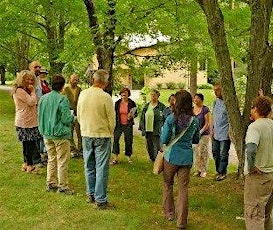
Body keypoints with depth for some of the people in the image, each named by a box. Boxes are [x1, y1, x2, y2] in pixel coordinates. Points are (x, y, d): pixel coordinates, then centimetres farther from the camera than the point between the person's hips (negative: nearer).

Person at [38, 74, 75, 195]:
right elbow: (66, 119, -18)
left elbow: (40, 116, 12)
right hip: (60, 135, -7)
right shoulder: (62, 99, -18)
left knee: (51, 159, 18)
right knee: (62, 161, 3)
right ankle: (63, 186, 9)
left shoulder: (43, 98, 3)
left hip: (47, 134, 7)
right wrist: (72, 117, 3)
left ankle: (51, 184, 26)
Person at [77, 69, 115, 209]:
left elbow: (79, 116, 9)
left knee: (89, 167, 17)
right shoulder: (106, 97, -16)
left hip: (86, 135, 5)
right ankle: (100, 200, 5)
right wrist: (109, 133, 10)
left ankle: (91, 195, 28)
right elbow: (111, 120, -9)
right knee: (101, 168, 2)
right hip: (102, 135, -5)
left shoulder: (83, 94, -2)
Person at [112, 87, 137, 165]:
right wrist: (114, 123, 5)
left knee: (128, 141, 5)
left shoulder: (132, 103, -3)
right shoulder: (117, 103, 2)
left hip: (128, 125, -1)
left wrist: (131, 116, -17)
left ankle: (128, 157, 21)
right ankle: (116, 158, 7)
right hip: (119, 124, 1)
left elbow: (136, 113, 5)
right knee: (115, 139, -3)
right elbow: (114, 113, 9)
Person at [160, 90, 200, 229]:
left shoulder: (171, 119, -13)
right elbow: (196, 140, 11)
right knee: (183, 189, 8)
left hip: (171, 156, -2)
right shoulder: (194, 121, -1)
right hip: (187, 158, 2)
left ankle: (169, 213, 30)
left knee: (168, 185, 19)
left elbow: (163, 140, -9)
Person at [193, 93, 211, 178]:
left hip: (204, 134, -5)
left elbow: (207, 123, -10)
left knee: (203, 152, -2)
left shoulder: (205, 109, -8)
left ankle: (203, 171, 9)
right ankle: (197, 169, 17)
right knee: (195, 152, 6)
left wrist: (200, 132, -16)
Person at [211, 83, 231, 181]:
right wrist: (212, 129, 14)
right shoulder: (216, 102, 10)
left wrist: (230, 131, -16)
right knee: (215, 152, 13)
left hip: (225, 133, -7)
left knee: (223, 154, 0)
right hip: (216, 133, 7)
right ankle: (219, 170, 25)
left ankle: (222, 172, 12)